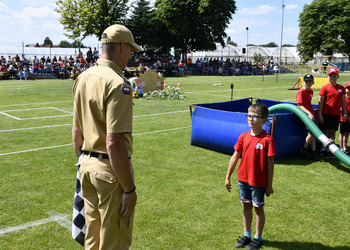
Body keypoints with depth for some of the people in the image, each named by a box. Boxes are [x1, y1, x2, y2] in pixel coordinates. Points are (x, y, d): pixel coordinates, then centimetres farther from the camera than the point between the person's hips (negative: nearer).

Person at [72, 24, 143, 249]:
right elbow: (114, 143, -25)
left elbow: (77, 131, 13)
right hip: (111, 170, -8)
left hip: (88, 165, 8)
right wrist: (129, 189, -19)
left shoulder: (83, 78, 7)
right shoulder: (118, 84, -20)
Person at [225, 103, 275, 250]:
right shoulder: (243, 137, -1)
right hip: (243, 179, 5)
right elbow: (235, 157, 6)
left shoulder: (267, 140, -16)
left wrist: (269, 185, -9)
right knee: (246, 206, 17)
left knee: (258, 208, 10)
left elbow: (270, 163, -12)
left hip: (258, 181, -5)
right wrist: (228, 177, 8)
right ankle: (247, 235, 33)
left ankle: (258, 238, 27)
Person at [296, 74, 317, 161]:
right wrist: (309, 113, -27)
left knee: (312, 133, 7)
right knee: (312, 132, -17)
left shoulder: (311, 91, 14)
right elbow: (299, 105, -18)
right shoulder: (301, 92, -10)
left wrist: (312, 113, 16)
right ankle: (304, 149, 3)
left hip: (311, 115, 8)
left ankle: (313, 153, 11)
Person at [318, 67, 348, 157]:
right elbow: (320, 102, -6)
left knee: (333, 132, 8)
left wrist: (344, 114, 9)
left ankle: (330, 150, 16)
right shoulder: (324, 88, -5)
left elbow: (343, 102, 13)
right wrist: (320, 115, -11)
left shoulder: (341, 88, 8)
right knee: (325, 132, 2)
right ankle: (323, 150, 11)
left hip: (336, 114, 4)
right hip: (326, 114, -4)